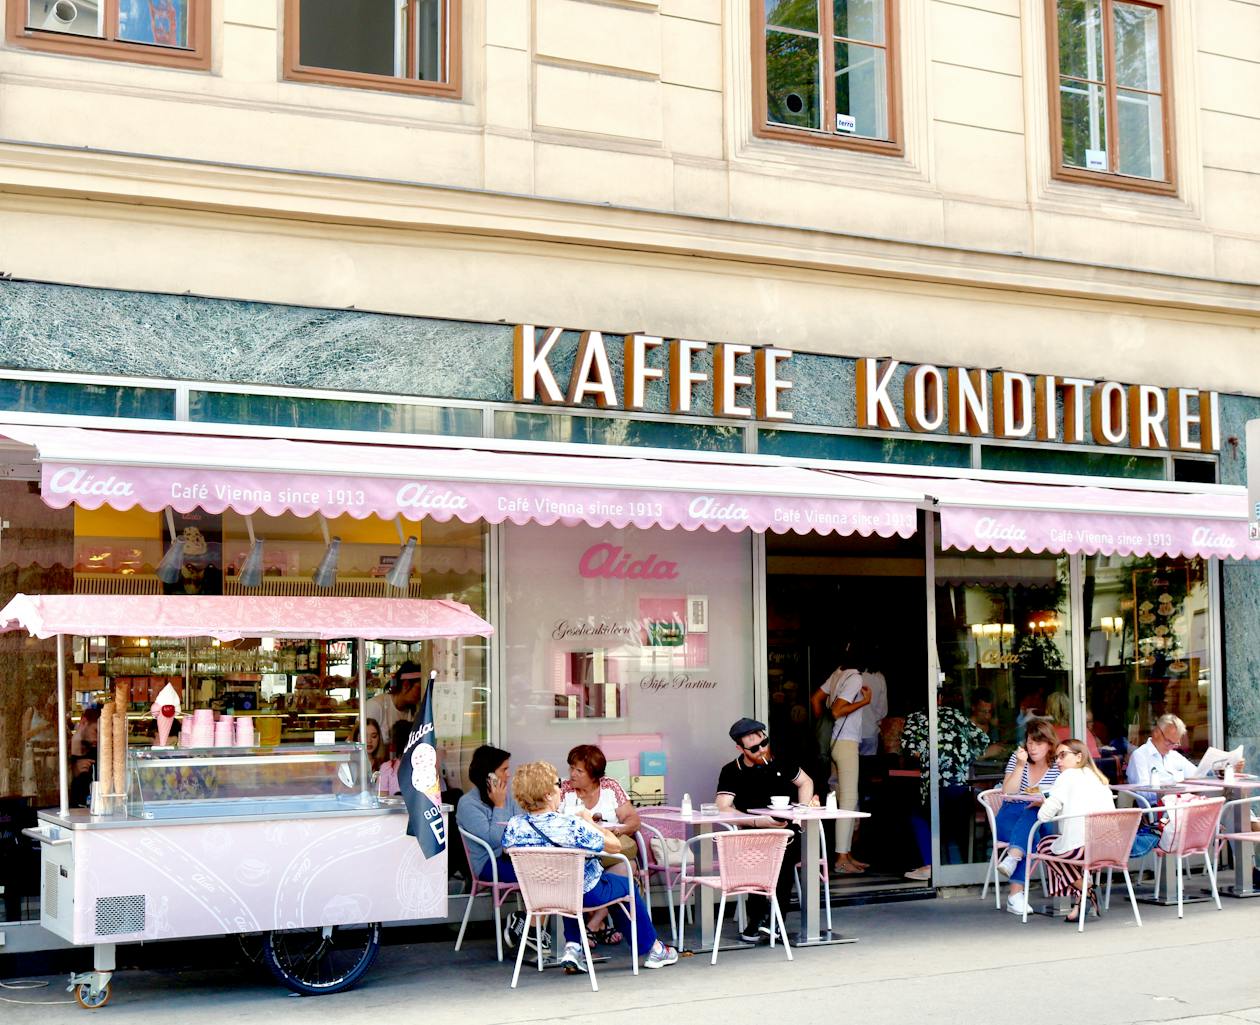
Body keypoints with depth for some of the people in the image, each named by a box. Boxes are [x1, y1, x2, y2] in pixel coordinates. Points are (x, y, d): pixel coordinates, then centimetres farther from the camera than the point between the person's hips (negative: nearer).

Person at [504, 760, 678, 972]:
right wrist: (590, 822, -4)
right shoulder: (571, 826, -32)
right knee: (626, 886, 25)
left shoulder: (514, 826, -18)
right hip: (586, 894, -4)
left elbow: (508, 850, 5)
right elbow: (615, 846, -22)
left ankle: (572, 947, 23)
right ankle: (654, 949, 38)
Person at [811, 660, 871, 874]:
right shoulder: (855, 678, -15)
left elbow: (816, 698, 17)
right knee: (849, 800, -8)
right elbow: (837, 711, -21)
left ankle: (846, 854, 16)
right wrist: (865, 701, -15)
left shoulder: (839, 673, 11)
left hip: (834, 742, 9)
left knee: (845, 799, 12)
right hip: (846, 743, -9)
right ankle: (841, 860, -9)